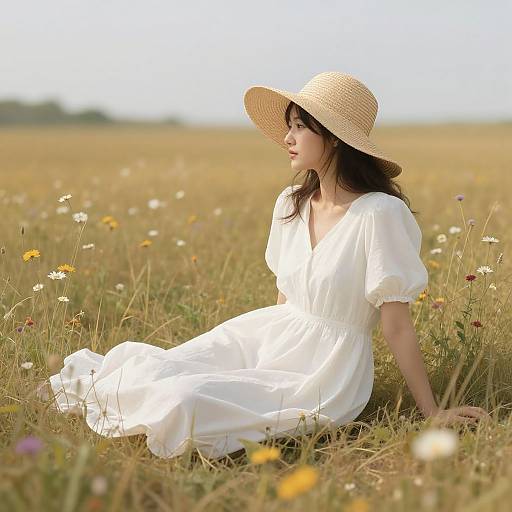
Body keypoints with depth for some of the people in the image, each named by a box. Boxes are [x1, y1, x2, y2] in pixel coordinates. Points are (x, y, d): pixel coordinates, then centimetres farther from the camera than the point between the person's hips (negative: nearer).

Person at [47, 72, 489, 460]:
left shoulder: (379, 213, -18)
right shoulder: (290, 204, 4)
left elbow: (397, 324, -14)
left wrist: (432, 411, -11)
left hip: (326, 370, -6)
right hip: (267, 336, 6)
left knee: (185, 401, -26)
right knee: (157, 374, -18)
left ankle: (100, 385, 6)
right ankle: (98, 378, 16)